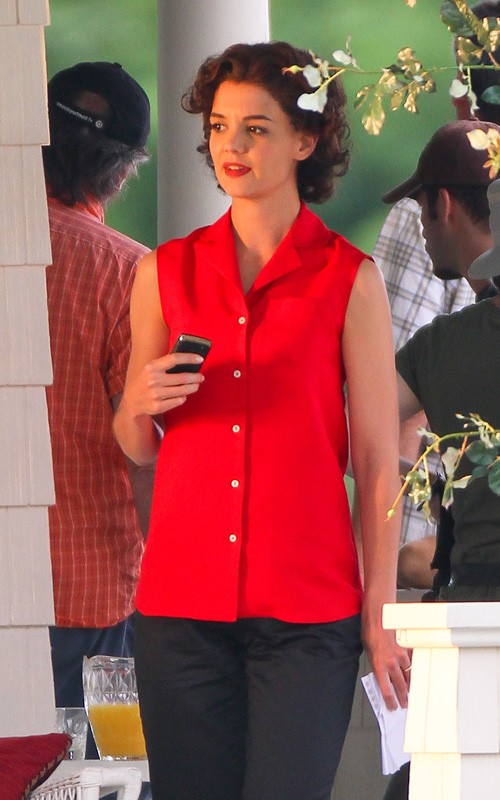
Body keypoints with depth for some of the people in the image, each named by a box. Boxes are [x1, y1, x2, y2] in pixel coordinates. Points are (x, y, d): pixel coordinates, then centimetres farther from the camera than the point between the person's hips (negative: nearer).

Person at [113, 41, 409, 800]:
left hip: (308, 606, -2)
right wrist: (141, 404, -6)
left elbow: (378, 462, 1)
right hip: (182, 601, 3)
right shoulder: (166, 273, 10)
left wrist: (380, 615, -2)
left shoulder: (350, 280, 1)